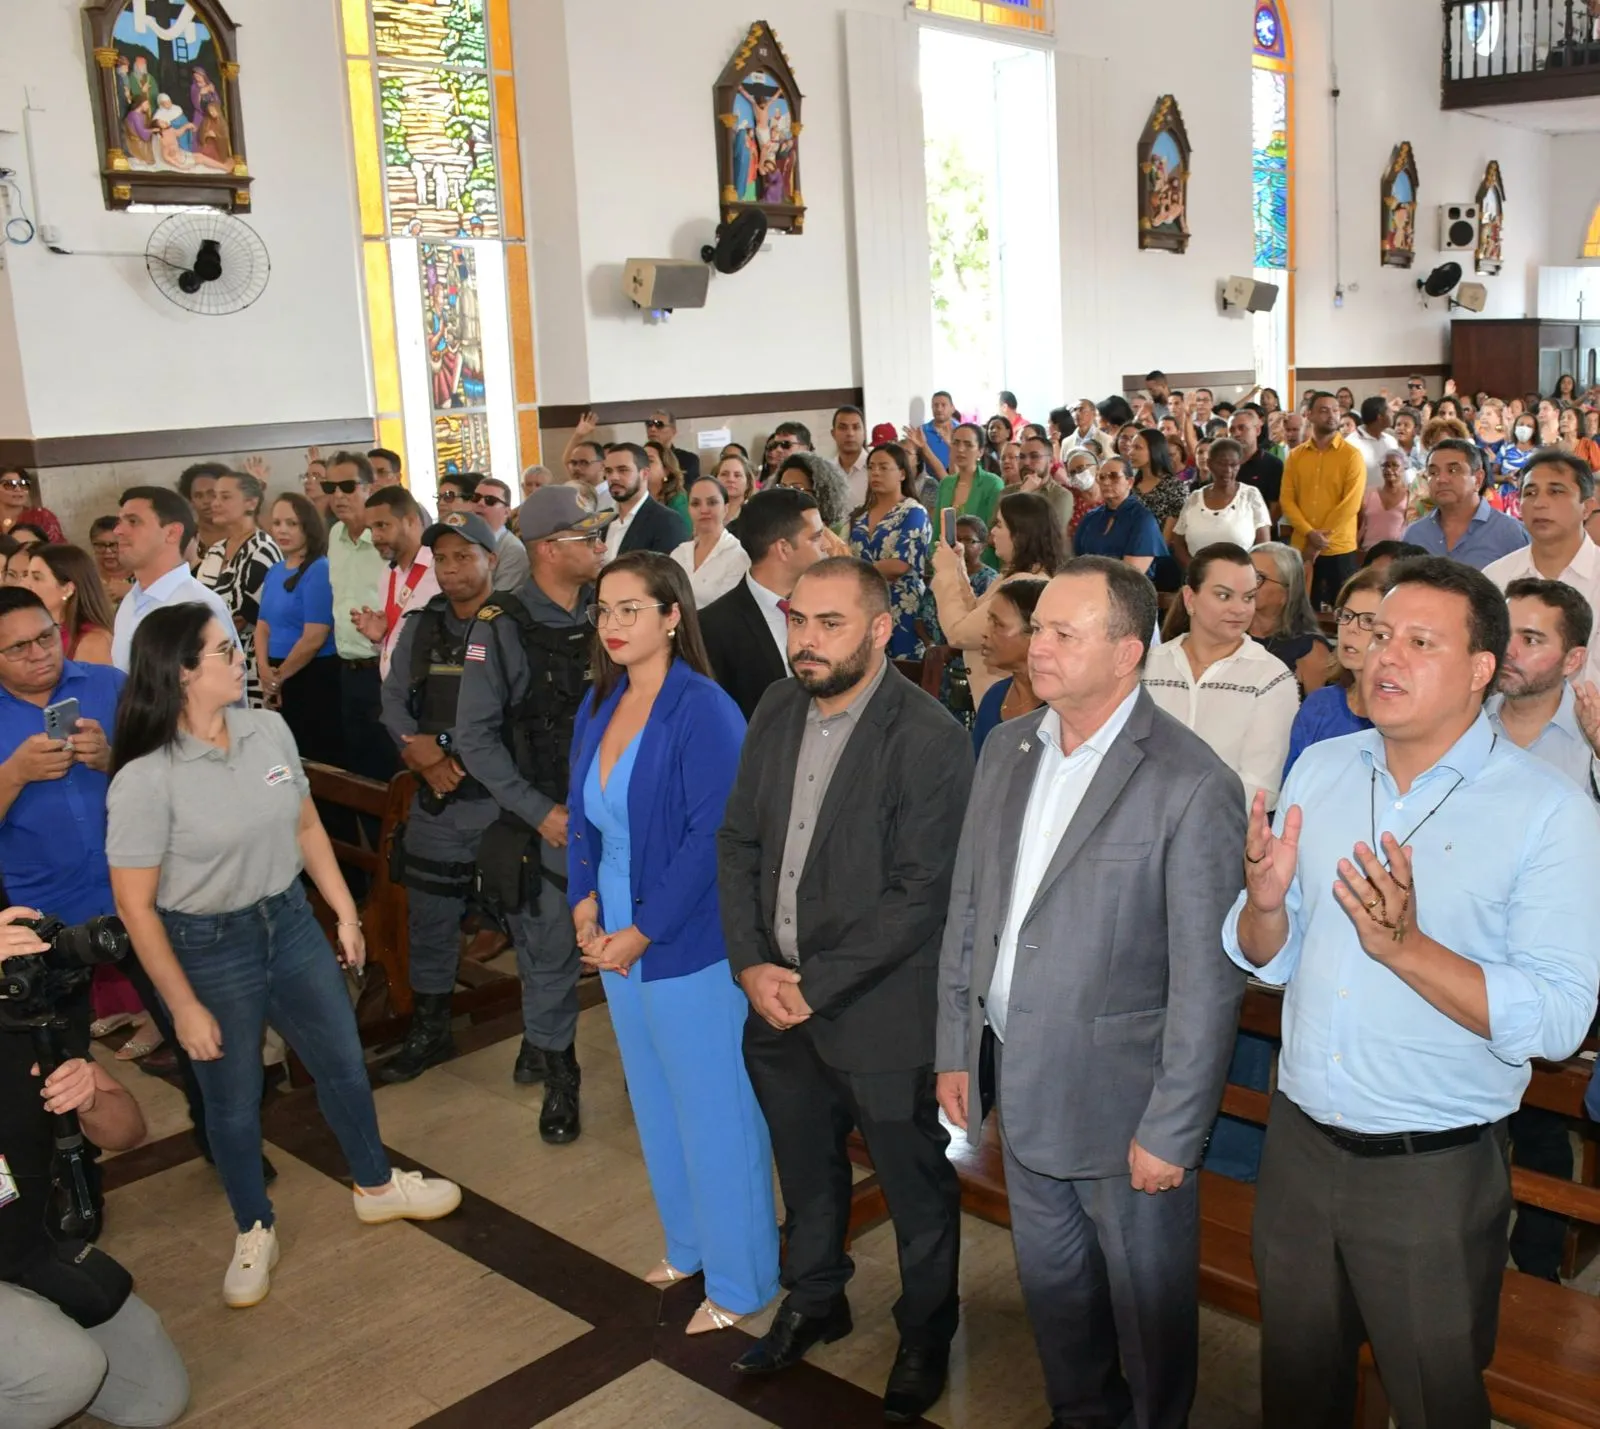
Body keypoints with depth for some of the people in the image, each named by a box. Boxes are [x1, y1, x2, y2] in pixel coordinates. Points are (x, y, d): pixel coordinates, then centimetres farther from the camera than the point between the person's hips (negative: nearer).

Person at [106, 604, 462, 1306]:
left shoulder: (269, 730, -7)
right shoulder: (143, 779, -22)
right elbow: (135, 906, -16)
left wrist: (346, 913, 9)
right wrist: (184, 1006, -14)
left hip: (289, 922, 5)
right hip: (207, 948, -5)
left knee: (344, 1064, 18)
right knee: (232, 1101, 14)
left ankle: (376, 1186, 43)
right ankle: (254, 1232, 38)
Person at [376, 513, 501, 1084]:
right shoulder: (421, 624, 7)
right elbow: (394, 699, 9)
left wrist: (448, 749, -16)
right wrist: (425, 759, -7)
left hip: (502, 796, -5)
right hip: (436, 798, 5)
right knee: (429, 917, 13)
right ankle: (428, 1032, 30)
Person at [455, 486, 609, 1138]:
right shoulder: (502, 628, -8)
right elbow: (476, 737, -7)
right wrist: (540, 811, -11)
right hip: (543, 821, -3)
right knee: (550, 954, 5)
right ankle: (557, 1076, 26)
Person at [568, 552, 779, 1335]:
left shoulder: (702, 710, -16)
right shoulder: (598, 707, 6)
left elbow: (712, 835, -20)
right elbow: (582, 818, 11)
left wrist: (642, 933, -17)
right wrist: (585, 908, -3)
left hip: (691, 948, -7)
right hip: (616, 942, 7)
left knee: (715, 1112, 5)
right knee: (657, 1104, 20)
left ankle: (738, 1278, 22)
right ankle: (687, 1241, 40)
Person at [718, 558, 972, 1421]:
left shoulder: (929, 739, -19)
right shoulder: (777, 713, 1)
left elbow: (921, 894, -21)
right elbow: (738, 844, 6)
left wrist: (817, 985, -18)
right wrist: (751, 965, -5)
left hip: (879, 1014, -5)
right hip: (777, 998, 6)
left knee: (916, 1188, 15)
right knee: (806, 1171, 25)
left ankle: (926, 1334, 39)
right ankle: (814, 1302, 49)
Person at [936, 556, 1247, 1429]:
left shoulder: (1192, 784, -19)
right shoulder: (1007, 750, 2)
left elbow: (1207, 979, -17)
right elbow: (966, 906, 8)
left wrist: (1170, 1130, -15)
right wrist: (956, 1051, 9)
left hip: (1120, 1092, -6)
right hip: (1017, 1081, 6)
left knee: (1146, 1296, 14)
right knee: (1050, 1280, 23)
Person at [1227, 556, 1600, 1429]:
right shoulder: (1320, 771, 1)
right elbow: (1271, 963, 5)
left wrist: (1405, 946, -31)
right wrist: (1266, 904, -16)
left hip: (1435, 1170, -4)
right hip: (1298, 1146, 4)